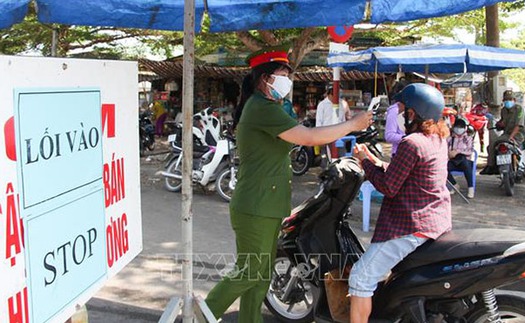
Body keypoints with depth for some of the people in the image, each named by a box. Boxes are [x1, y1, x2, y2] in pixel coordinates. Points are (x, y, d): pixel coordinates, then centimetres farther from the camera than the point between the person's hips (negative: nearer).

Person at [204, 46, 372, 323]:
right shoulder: (264, 108, -18)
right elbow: (309, 137, -24)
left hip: (264, 209, 10)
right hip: (256, 211, -10)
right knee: (249, 273, -1)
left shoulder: (256, 106, 16)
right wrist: (353, 125, -14)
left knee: (261, 274, 15)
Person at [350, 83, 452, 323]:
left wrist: (365, 162, -5)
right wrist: (375, 161, 9)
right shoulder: (438, 139, 8)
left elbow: (388, 188, -17)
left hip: (411, 227, -11)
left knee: (361, 278, -7)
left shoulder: (411, 144, -21)